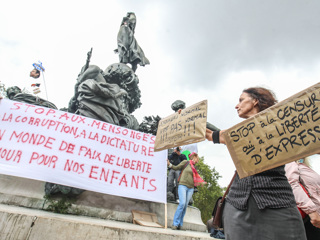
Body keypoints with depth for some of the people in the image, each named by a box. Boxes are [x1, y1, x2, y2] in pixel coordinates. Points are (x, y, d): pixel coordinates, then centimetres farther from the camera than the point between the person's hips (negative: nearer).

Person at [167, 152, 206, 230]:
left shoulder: (193, 167, 19)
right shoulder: (185, 162, 3)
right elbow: (176, 168, 3)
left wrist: (202, 182, 25)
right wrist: (170, 164, -12)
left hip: (190, 188, 6)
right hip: (183, 185, -6)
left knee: (185, 206, 1)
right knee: (182, 203, -16)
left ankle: (180, 224, 8)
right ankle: (175, 223, -7)